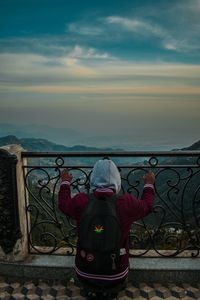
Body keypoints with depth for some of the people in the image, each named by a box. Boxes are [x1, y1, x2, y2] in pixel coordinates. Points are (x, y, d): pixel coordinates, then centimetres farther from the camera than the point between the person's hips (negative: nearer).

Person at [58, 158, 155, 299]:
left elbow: (63, 203, 7)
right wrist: (149, 184, 21)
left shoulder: (81, 201, -17)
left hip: (85, 275, 1)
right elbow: (147, 205, 3)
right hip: (116, 277, 0)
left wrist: (65, 182, 24)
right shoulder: (127, 203, -19)